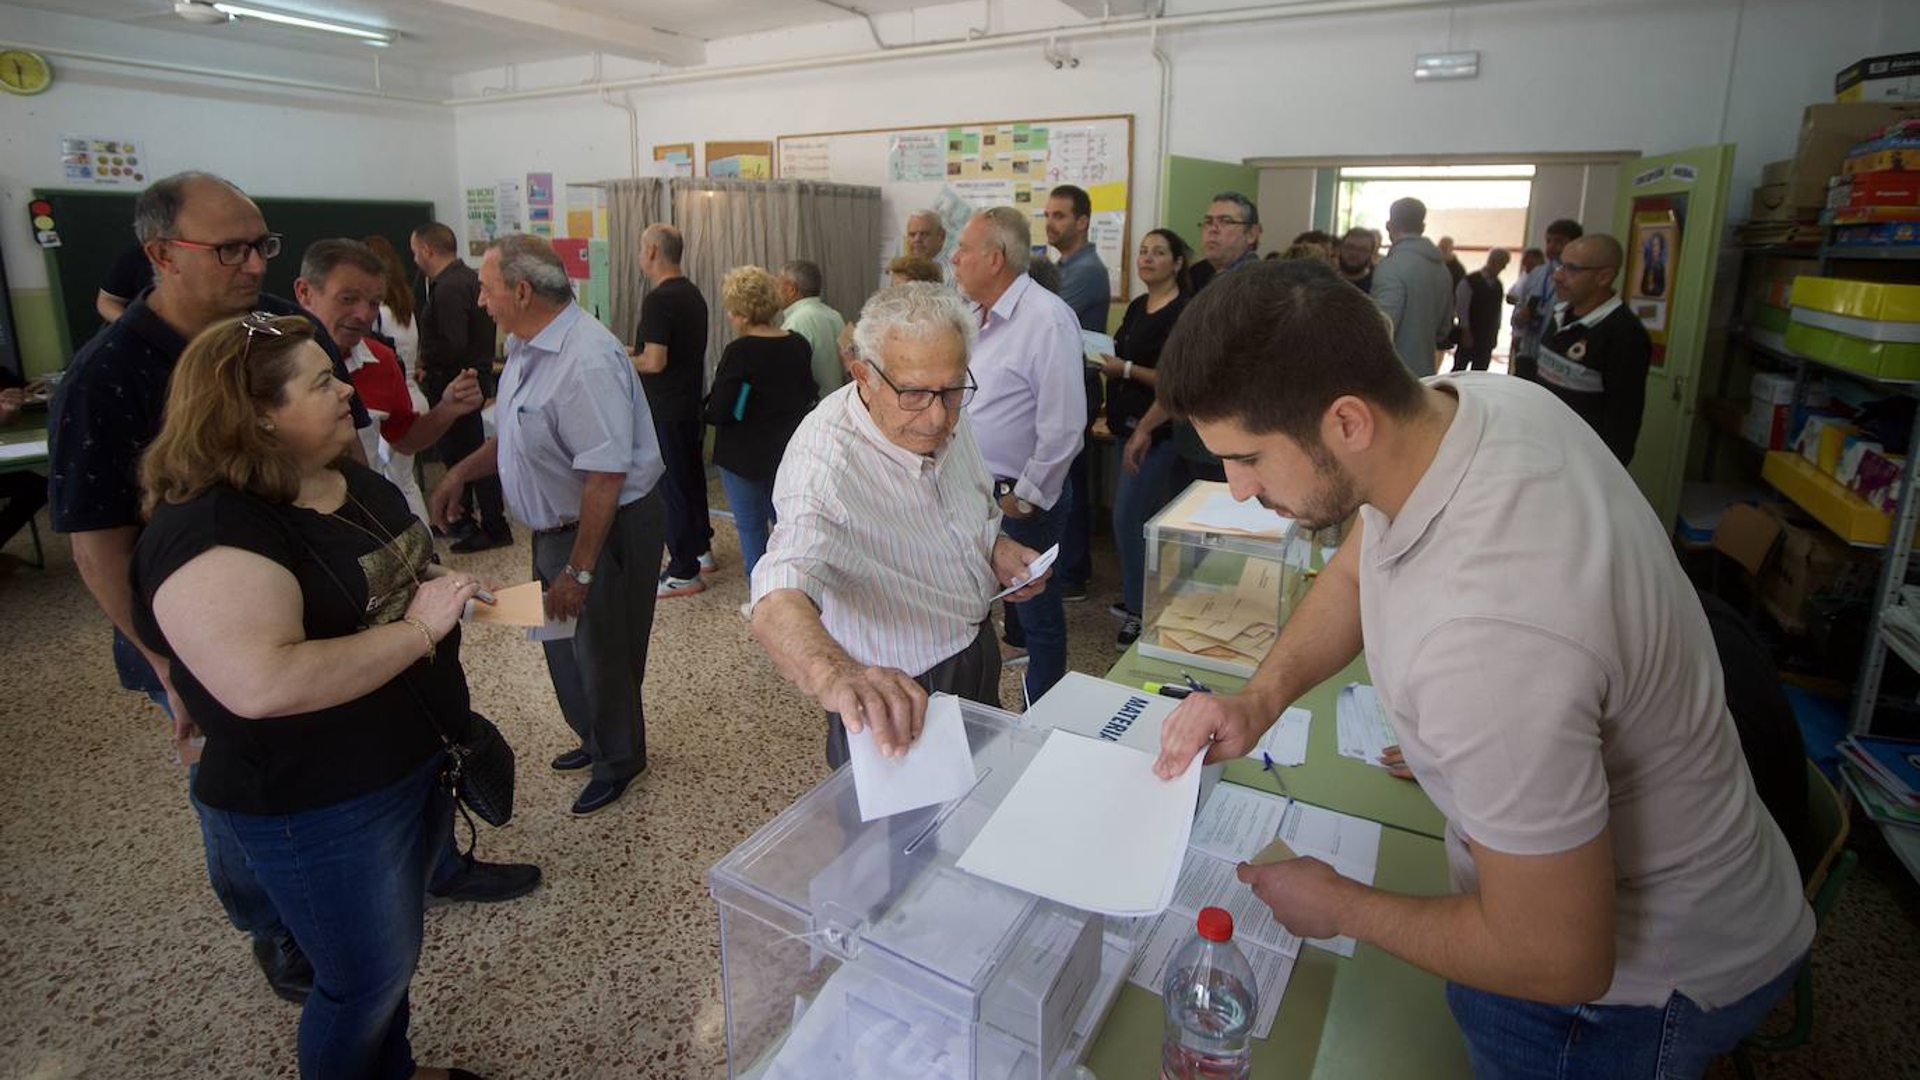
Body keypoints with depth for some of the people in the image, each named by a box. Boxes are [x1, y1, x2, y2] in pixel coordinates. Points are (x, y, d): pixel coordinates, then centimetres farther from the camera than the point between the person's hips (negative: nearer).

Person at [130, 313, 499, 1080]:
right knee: (366, 980, 12)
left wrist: (447, 594, 4)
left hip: (416, 759, 9)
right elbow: (264, 685, -39)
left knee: (393, 950, 28)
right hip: (319, 809, -9)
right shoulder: (211, 534, -26)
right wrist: (415, 631, -30)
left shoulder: (352, 480, 3)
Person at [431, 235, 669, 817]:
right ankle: (594, 739, 45)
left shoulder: (587, 360, -28)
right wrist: (461, 471, 8)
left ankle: (618, 760, 32)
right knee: (563, 643, 23)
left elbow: (605, 477, -30)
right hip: (555, 525, 10)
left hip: (608, 529, -10)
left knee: (601, 651, 8)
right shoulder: (525, 347, 5)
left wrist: (578, 571, -27)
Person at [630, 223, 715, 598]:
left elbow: (655, 362, -25)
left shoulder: (658, 300, -19)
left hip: (665, 410, -9)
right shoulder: (693, 294, 9)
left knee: (671, 486, -2)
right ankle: (701, 549, 34)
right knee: (692, 477, 20)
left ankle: (684, 573, 5)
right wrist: (638, 351, 17)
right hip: (692, 404, 9)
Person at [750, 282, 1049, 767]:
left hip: (978, 651, 7)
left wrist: (998, 550, -9)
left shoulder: (948, 420, -9)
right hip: (899, 694, -7)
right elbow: (778, 604, -48)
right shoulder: (825, 462, -33)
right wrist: (836, 677, -68)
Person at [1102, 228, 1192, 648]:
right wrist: (1105, 357, 3)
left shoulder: (1184, 312, -13)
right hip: (1130, 423, 8)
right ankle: (1143, 594, 28)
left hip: (1156, 429, -8)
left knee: (1127, 517, -9)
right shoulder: (1138, 306, 12)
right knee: (1146, 515, 16)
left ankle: (1139, 610, 3)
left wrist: (1125, 369, -21)